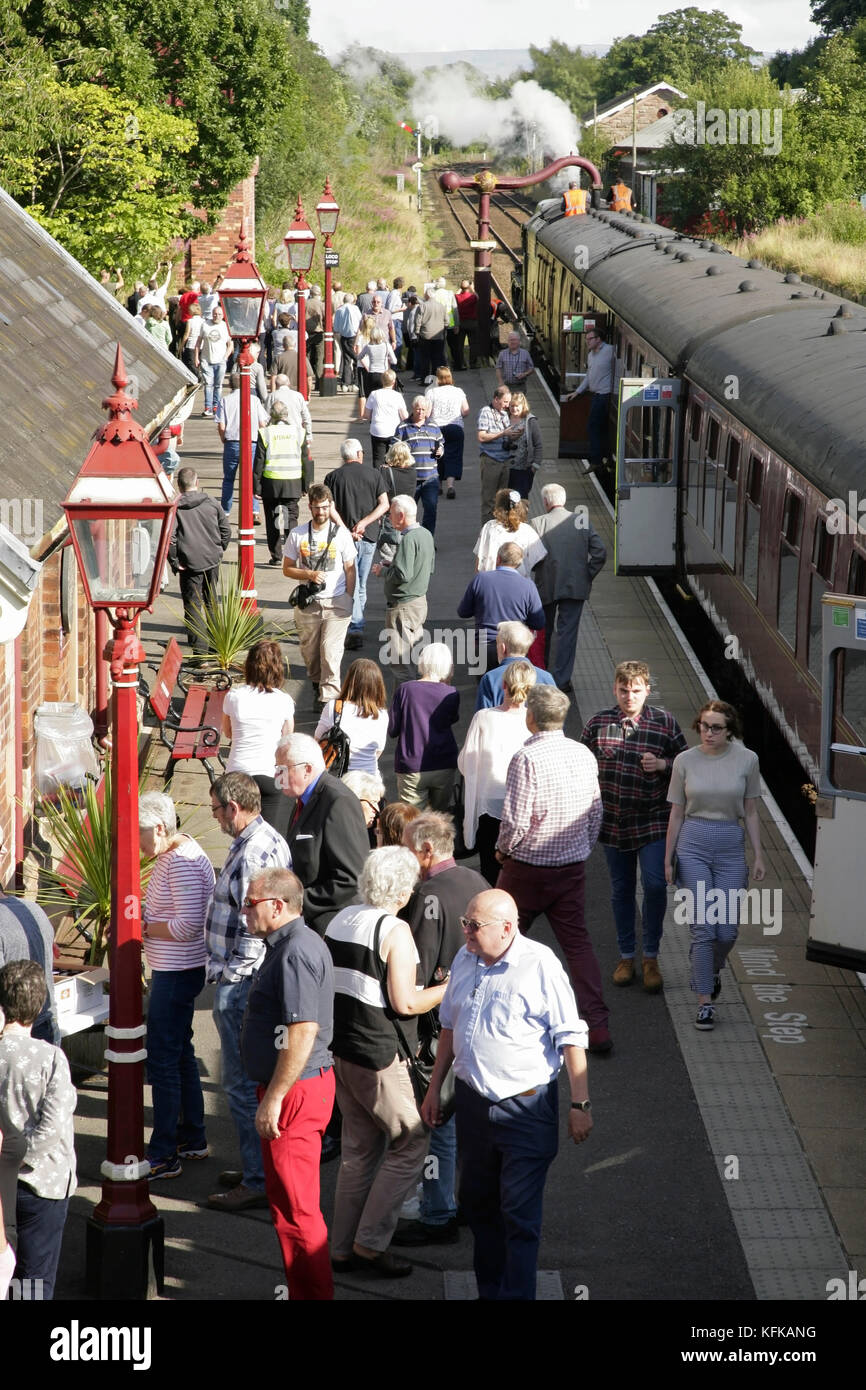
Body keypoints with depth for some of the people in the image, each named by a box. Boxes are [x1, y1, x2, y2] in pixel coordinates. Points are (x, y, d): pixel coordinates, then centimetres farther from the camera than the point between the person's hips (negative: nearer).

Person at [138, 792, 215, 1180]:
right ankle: (192, 1138, 31)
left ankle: (163, 1155, -1)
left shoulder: (182, 863, -21)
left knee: (162, 1060, -6)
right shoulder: (172, 854, 11)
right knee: (181, 1054, 19)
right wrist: (142, 922, 6)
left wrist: (142, 928, -16)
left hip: (176, 973, -11)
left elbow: (189, 924, -27)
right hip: (172, 970, 11)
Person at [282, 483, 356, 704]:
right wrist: (309, 574, -13)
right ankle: (317, 683, 38)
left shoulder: (341, 534, -2)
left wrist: (348, 601, 0)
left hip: (337, 603, -2)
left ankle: (328, 698, -8)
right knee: (309, 652, 12)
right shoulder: (297, 535, 0)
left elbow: (350, 569, 5)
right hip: (308, 603, 2)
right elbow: (287, 569, 5)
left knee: (331, 653, -11)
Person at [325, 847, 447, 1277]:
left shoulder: (339, 920, 9)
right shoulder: (395, 931, -16)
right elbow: (406, 1003, -18)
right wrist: (450, 988, -5)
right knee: (410, 1144, 3)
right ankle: (370, 1242, 2)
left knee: (359, 1149, 16)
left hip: (340, 1048, 8)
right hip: (379, 1057, -8)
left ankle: (342, 1247, 18)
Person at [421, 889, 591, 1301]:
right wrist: (434, 1088, 19)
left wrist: (580, 1104, -14)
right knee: (477, 1203, 15)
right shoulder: (464, 959, 5)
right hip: (472, 1099, 7)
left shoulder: (540, 964, -14)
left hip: (525, 1106, -7)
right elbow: (450, 1026, 18)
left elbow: (571, 1037, -12)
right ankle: (490, 1292, 29)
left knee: (519, 1215, -5)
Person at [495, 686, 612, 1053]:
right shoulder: (584, 755, 0)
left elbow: (516, 821, -20)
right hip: (572, 867, 5)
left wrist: (502, 850, -1)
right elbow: (596, 812, 8)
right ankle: (597, 1025, 0)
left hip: (527, 867, -5)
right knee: (577, 941, 8)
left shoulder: (527, 758, -19)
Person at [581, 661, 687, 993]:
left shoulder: (665, 722, -3)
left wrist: (663, 764, -14)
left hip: (652, 819, -2)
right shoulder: (598, 723, 1)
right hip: (613, 819, 2)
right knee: (621, 889, 12)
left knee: (655, 884, -13)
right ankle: (626, 956, 25)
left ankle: (651, 958, 2)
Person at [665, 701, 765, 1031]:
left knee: (726, 931, 0)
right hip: (693, 845, -1)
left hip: (730, 848, 1)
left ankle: (711, 970, 34)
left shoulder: (746, 760, 0)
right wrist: (668, 859, 7)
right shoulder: (685, 761, 0)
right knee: (702, 927, -6)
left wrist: (758, 855, 3)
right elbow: (676, 814, 6)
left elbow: (751, 812, 7)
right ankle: (705, 1003, 2)